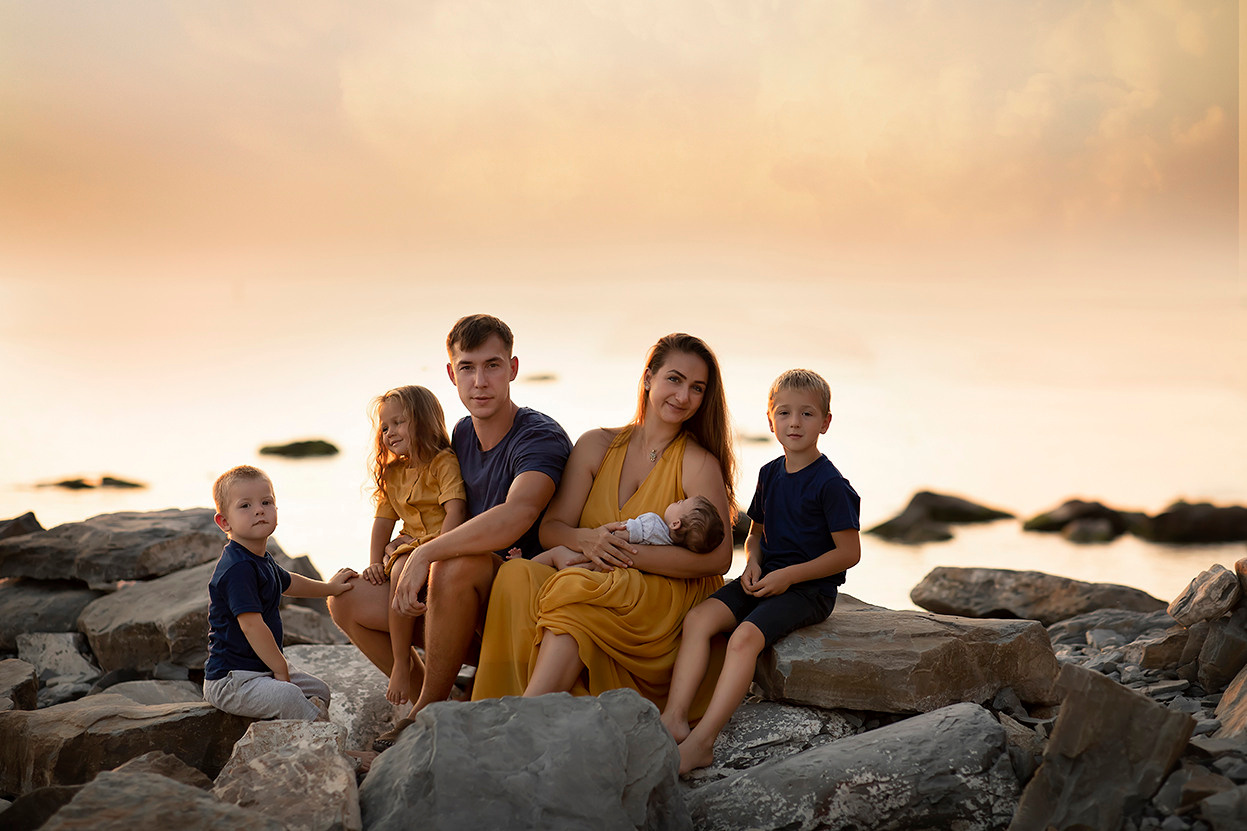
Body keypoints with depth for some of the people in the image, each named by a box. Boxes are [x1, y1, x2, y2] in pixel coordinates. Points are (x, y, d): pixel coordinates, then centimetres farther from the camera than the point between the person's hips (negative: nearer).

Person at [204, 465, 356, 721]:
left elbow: (287, 583, 34)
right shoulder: (237, 569, -24)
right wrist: (281, 669, -21)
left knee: (319, 690, 16)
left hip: (263, 669, 11)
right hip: (230, 679, -11)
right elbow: (251, 624, -28)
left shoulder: (261, 560, 10)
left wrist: (329, 587, 41)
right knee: (287, 695, -31)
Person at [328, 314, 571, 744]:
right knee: (347, 600, 0)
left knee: (456, 564, -36)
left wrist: (425, 553, -32)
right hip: (473, 618, 8)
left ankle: (430, 710, -19)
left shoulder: (541, 437, -16)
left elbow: (514, 516, -36)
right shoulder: (462, 434, 10)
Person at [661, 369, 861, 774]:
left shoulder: (830, 484, -10)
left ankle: (701, 741, -34)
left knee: (745, 636, -30)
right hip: (766, 580, 7)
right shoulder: (770, 474, 12)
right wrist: (753, 564, 1)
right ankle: (673, 718, -25)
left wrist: (790, 575, -15)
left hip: (810, 589, -7)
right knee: (698, 619, -17)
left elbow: (849, 552, -10)